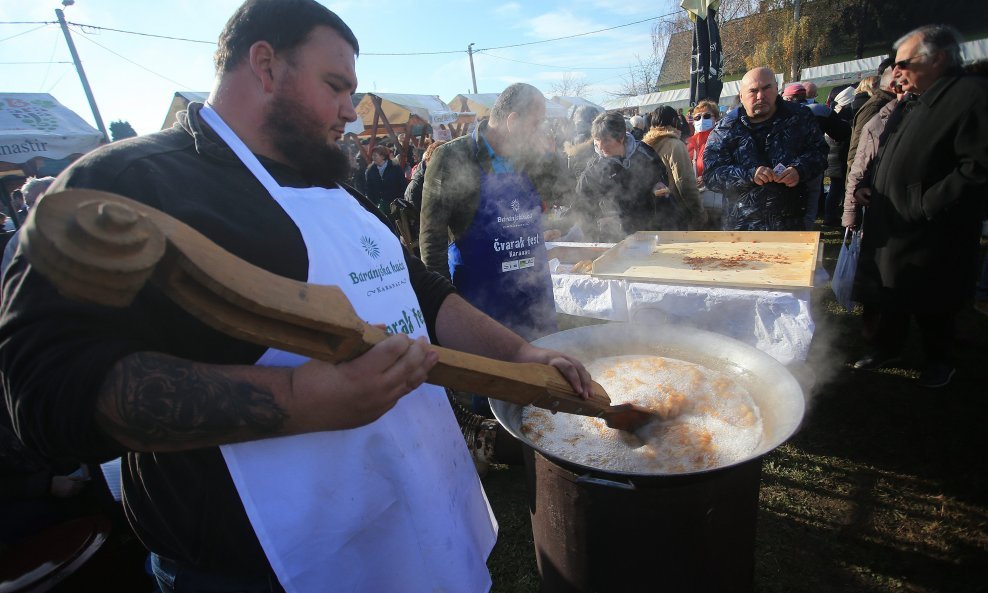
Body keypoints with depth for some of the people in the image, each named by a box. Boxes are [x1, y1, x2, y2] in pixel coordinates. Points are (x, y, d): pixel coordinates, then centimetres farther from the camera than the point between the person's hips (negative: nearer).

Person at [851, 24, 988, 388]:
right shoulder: (908, 105, 13)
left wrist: (923, 206, -23)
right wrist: (869, 185, 7)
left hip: (929, 238, -7)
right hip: (890, 227, 8)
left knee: (931, 306, 10)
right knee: (890, 294, 19)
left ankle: (940, 362, 33)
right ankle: (887, 348, 38)